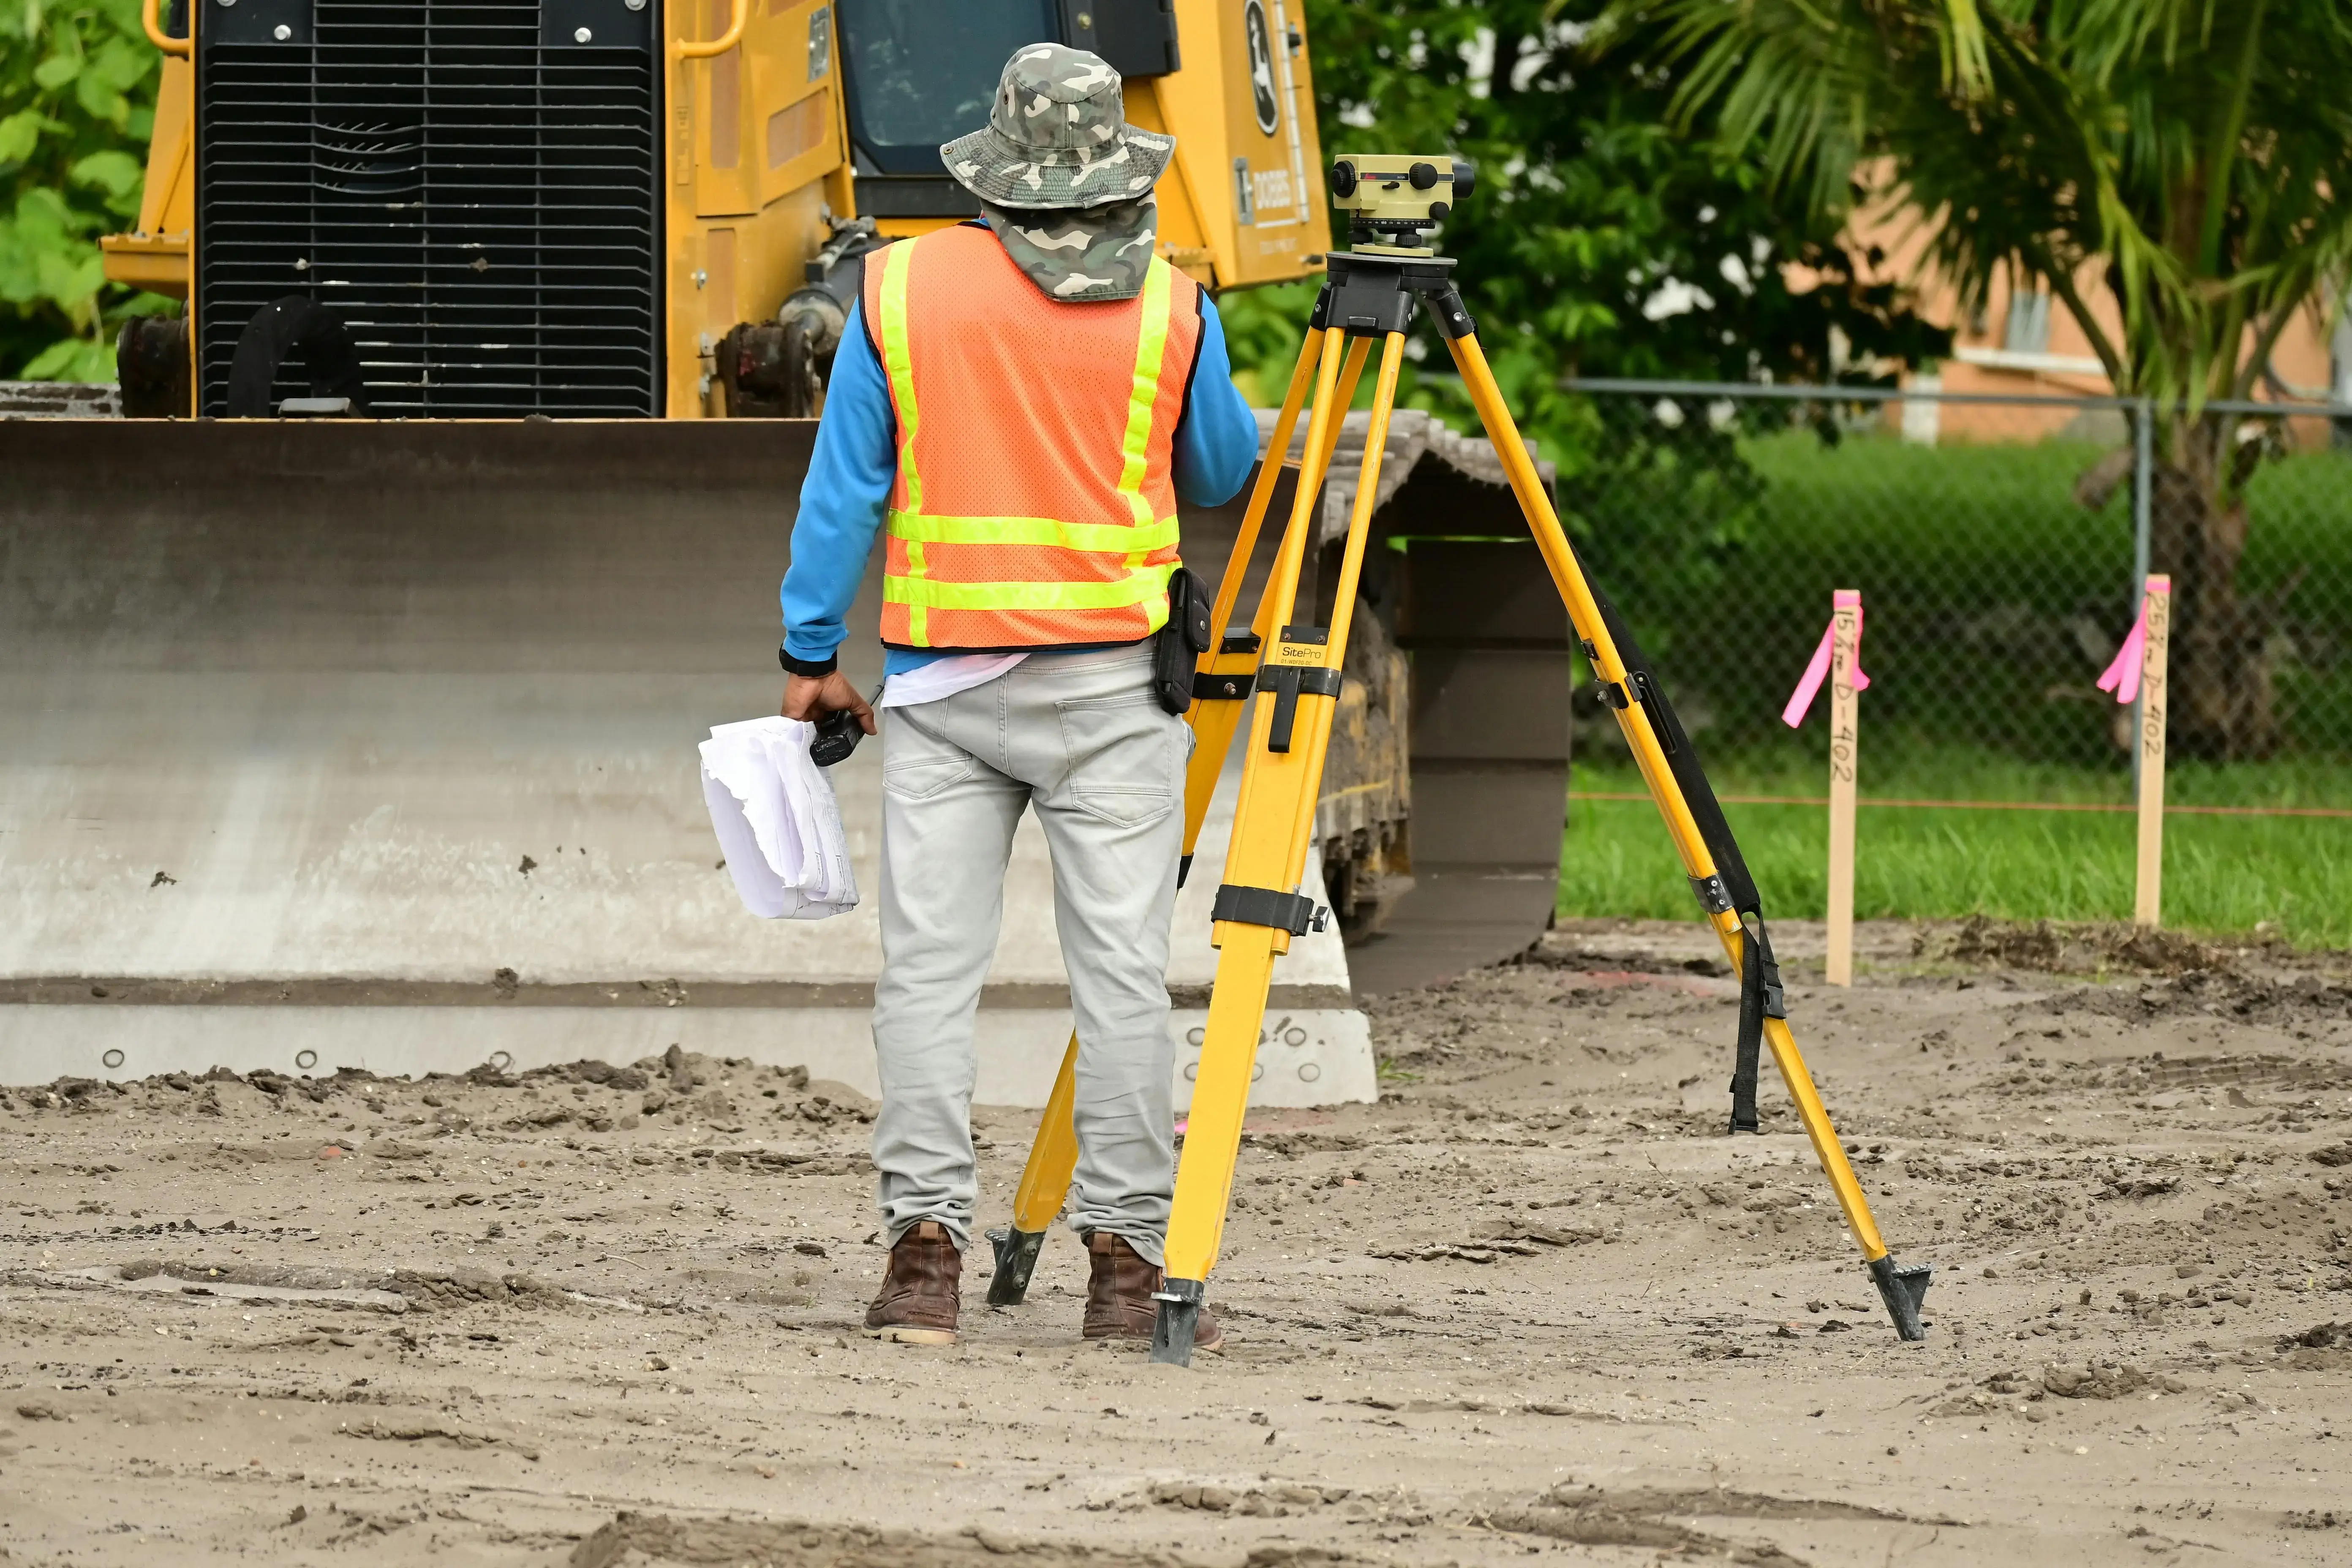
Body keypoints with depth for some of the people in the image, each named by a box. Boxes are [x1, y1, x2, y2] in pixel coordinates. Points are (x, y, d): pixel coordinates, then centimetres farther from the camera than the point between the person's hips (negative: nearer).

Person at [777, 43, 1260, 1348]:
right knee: (1122, 972, 0)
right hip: (1111, 685, -1)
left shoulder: (902, 289, 1)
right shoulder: (1170, 304, -1)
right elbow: (1221, 472, 14)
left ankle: (925, 1247, -6)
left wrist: (813, 654, 11)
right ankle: (1129, 1262, -2)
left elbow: (844, 488, 3)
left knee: (929, 968, 2)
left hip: (940, 681, 1)